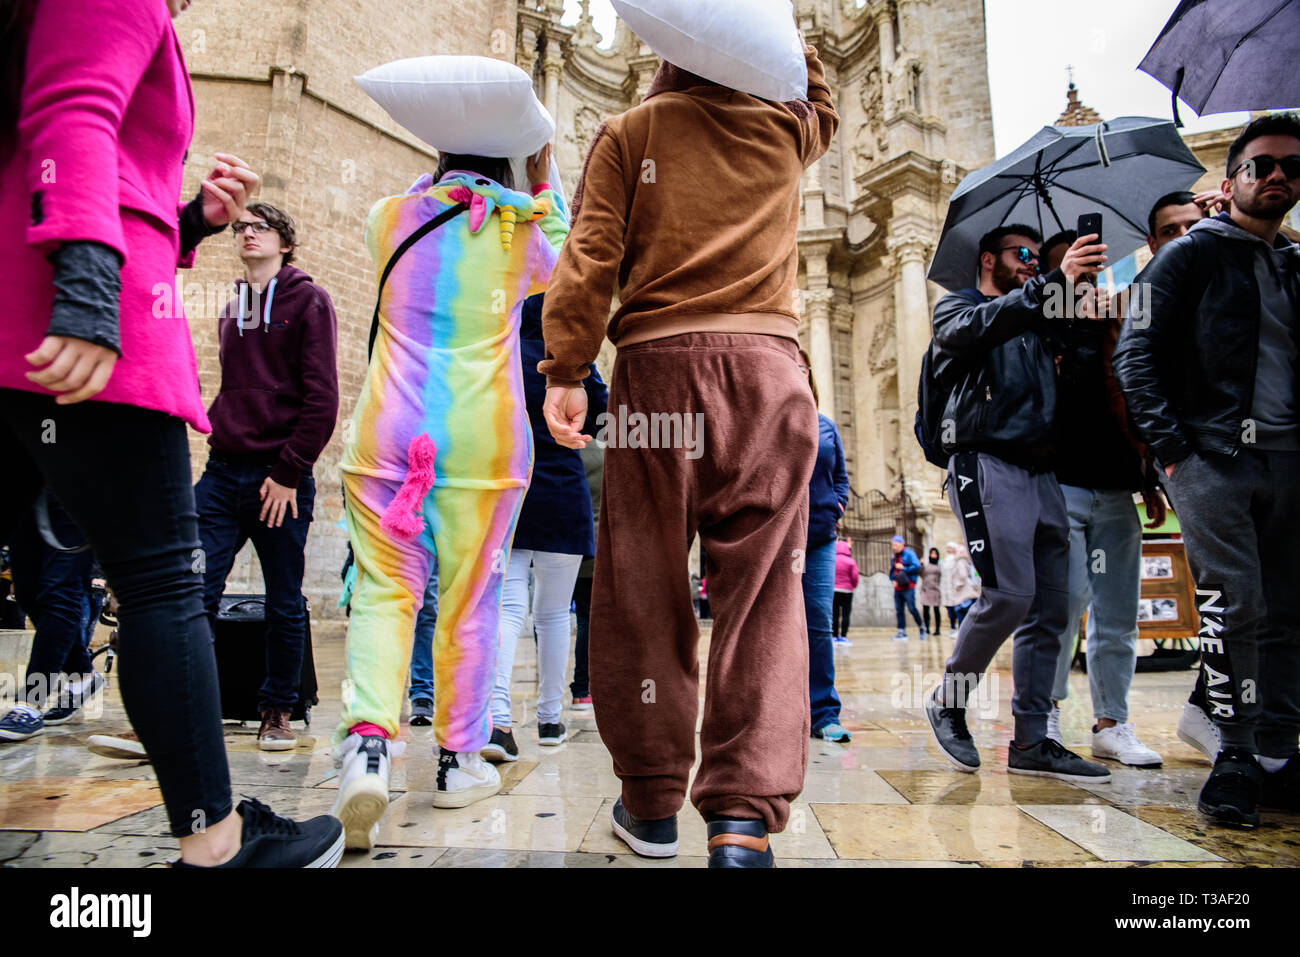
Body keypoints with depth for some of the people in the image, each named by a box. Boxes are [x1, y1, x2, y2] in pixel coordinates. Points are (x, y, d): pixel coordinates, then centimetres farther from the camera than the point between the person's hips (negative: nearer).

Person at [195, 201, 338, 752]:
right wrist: (216, 440, 8)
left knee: (285, 604, 4)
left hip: (281, 478, -5)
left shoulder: (308, 301, 0)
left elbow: (322, 397, -8)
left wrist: (289, 472, -12)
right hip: (222, 473, 5)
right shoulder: (229, 311, 19)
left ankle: (278, 713, 18)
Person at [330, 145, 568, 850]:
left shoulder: (390, 216, 9)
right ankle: (457, 760, 19)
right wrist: (544, 187, 31)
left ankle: (368, 742, -20)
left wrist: (438, 174, 38)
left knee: (384, 591, 3)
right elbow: (564, 266, 28)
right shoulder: (522, 229, 5)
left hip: (388, 432, 1)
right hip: (483, 438, -1)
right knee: (469, 600, 7)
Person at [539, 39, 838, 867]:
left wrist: (565, 371, -1)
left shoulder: (631, 131, 12)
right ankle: (745, 815, -7)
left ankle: (653, 803, 15)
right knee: (762, 593, 0)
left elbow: (591, 255, 1)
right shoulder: (787, 131, 18)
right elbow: (823, 96, 43)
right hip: (768, 367, 2)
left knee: (643, 588, 5)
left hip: (660, 365, -1)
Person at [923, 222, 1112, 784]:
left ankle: (1031, 743, 7)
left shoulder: (1036, 322, 27)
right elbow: (976, 328, -15)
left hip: (1041, 474, 7)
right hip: (987, 465, -7)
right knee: (1009, 595, -17)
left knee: (1050, 609, 1)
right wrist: (1054, 284, -24)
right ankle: (948, 702, 4)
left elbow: (1080, 363, 11)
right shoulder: (956, 306, 10)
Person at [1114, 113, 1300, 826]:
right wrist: (1170, 445, -12)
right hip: (1211, 455, -6)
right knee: (1235, 602, -12)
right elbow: (1134, 354, -5)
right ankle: (1235, 756, -1)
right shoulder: (1189, 257, 3)